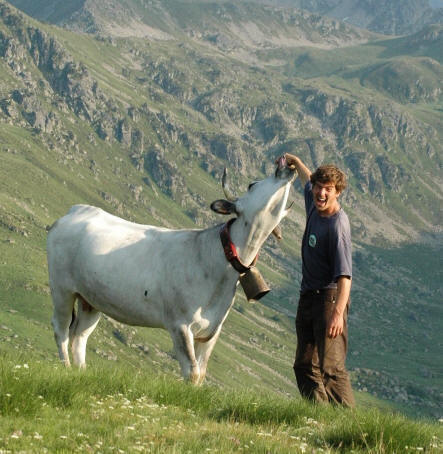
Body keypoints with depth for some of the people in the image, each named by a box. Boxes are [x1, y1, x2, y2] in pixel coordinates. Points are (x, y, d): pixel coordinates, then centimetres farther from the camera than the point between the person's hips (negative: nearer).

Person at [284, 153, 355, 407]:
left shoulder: (337, 225, -19)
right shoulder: (314, 206, 6)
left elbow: (345, 274, -26)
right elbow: (308, 183, 32)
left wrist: (338, 312, -35)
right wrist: (295, 161, 43)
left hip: (330, 298, -9)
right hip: (308, 298, 9)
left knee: (331, 367, -16)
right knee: (306, 367, 9)